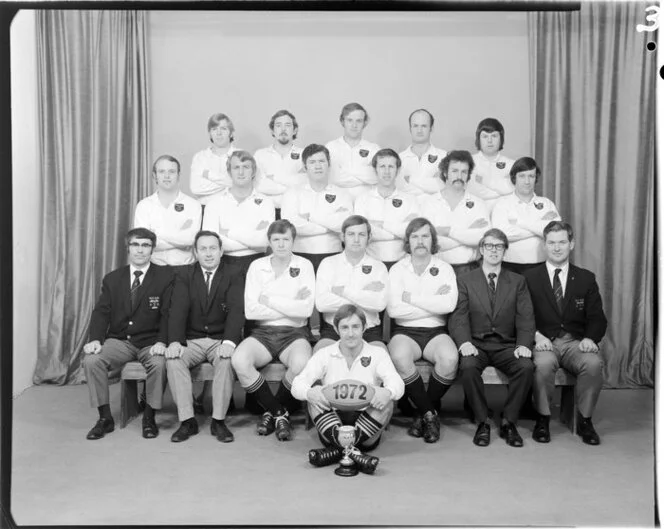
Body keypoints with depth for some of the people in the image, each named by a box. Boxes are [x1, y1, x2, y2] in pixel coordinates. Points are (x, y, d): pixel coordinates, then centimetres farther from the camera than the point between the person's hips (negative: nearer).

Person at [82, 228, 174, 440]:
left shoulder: (165, 277, 2)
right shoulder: (112, 279, 11)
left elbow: (168, 313, -6)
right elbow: (101, 312, 3)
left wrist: (162, 341, -23)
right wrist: (95, 339, -16)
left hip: (150, 342, -2)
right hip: (119, 341, 3)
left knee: (159, 363, -33)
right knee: (91, 360, -24)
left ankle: (149, 417, -10)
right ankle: (105, 418, -7)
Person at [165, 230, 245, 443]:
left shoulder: (233, 277, 4)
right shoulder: (185, 276, 7)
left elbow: (236, 311, -12)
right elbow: (178, 310, -7)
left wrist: (229, 341, -30)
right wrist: (175, 341, -25)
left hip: (221, 340, -1)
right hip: (191, 340, 1)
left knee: (227, 359, -33)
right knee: (173, 359, -28)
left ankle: (218, 420, -21)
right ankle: (187, 420, -20)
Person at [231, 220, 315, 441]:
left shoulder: (304, 266, 3)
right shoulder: (257, 266, 6)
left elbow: (306, 309, -11)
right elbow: (250, 310, -5)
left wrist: (269, 300, -6)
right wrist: (291, 306, -8)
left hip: (295, 333, -2)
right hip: (263, 332, 2)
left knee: (301, 364, -35)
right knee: (239, 360, -29)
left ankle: (273, 411, -3)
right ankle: (279, 412, -8)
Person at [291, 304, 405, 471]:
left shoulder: (377, 353, 2)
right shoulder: (324, 354, 3)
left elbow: (397, 384, -15)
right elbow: (297, 385, -9)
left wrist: (387, 392, -40)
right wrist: (309, 392, -34)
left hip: (366, 427, 0)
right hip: (332, 421, 0)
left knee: (387, 400, -25)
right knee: (314, 395, -23)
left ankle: (337, 449, -28)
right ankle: (351, 451, -36)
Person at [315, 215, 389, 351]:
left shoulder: (378, 267, 9)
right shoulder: (328, 263, 8)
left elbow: (380, 304, -11)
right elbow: (321, 303, -10)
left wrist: (343, 291, -8)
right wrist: (364, 294, -7)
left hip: (369, 331, 0)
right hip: (333, 329, 0)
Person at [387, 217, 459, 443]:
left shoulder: (444, 269, 7)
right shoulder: (397, 269, 5)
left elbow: (449, 304, -12)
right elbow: (394, 309, -11)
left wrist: (412, 298, -9)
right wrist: (433, 303, -8)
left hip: (436, 331, 1)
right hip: (405, 331, -1)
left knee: (450, 358, -31)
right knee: (399, 357, -34)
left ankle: (424, 413, -7)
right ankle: (430, 414, -15)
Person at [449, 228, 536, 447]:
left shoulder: (518, 281, 13)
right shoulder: (465, 281, 10)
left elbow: (525, 318, 2)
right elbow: (458, 317, -2)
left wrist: (523, 344, -17)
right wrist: (465, 342, -22)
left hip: (506, 345, 1)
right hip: (476, 344, -1)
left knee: (526, 366, -29)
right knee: (468, 366, -33)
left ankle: (509, 422, -11)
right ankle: (482, 423, -15)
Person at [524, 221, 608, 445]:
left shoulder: (586, 278, 13)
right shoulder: (530, 278, 8)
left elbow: (597, 318, 7)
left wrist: (590, 338, -14)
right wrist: (535, 334, -18)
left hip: (576, 342, 2)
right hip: (544, 342, -1)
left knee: (593, 363, -30)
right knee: (543, 364, -35)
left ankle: (585, 420, -9)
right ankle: (542, 419, -13)